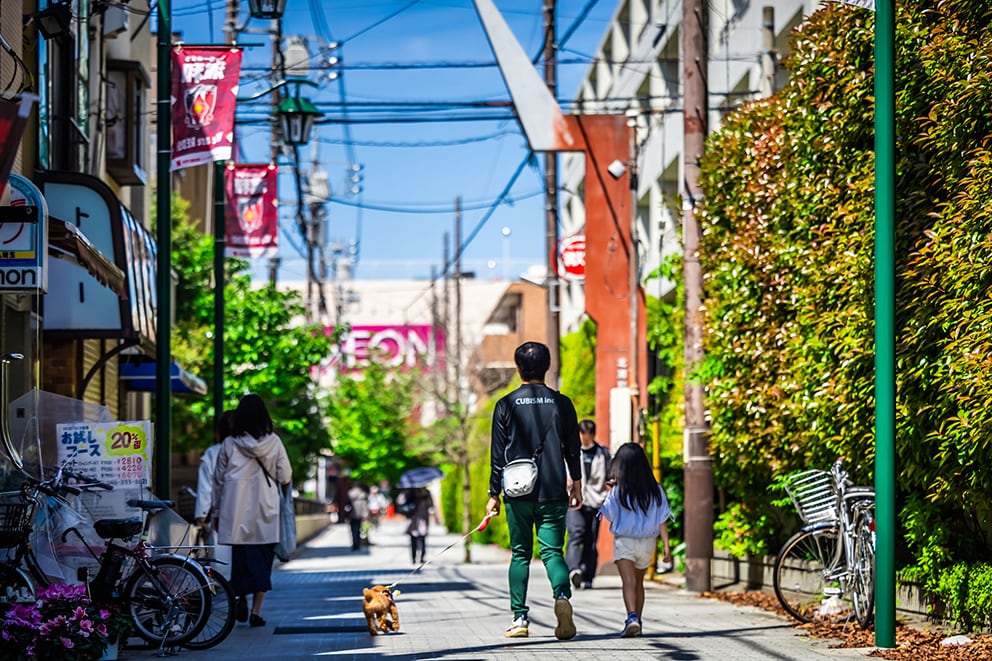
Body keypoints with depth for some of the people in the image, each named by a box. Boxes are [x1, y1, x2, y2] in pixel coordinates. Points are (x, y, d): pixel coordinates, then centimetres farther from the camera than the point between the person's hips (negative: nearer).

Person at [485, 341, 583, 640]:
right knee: (552, 551, 2)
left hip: (517, 492, 0)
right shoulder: (561, 403, 3)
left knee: (520, 554, 10)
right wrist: (576, 484, 22)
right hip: (553, 493, 0)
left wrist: (493, 494, 7)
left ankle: (520, 618, 7)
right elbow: (573, 449, 9)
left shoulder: (506, 405, 0)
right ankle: (562, 596, -26)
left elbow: (498, 455, 1)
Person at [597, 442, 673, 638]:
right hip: (648, 542, 4)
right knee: (638, 583, 21)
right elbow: (662, 521, -3)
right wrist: (666, 546, -1)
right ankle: (637, 620, 30)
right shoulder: (656, 491, -1)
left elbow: (611, 518, -4)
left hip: (624, 541, -4)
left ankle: (632, 617, -35)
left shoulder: (617, 492, -10)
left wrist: (609, 495, 9)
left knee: (628, 582, -13)